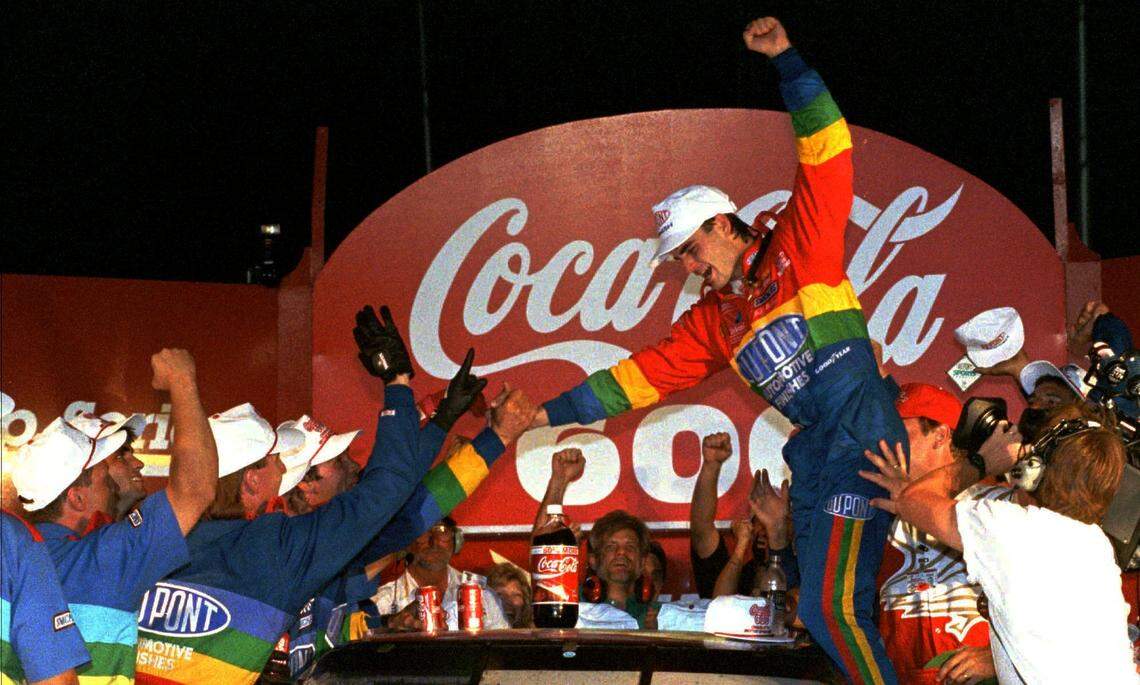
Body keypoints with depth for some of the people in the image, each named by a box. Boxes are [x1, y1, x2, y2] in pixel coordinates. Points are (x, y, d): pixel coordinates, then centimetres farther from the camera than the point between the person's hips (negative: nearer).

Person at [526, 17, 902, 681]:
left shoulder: (798, 247, 5)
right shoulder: (711, 322, 22)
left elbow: (826, 153, -3)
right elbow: (639, 376, 22)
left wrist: (787, 58, -7)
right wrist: (549, 414, 20)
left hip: (860, 433, -8)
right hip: (810, 453, 8)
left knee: (834, 605, -16)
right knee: (821, 609, 4)